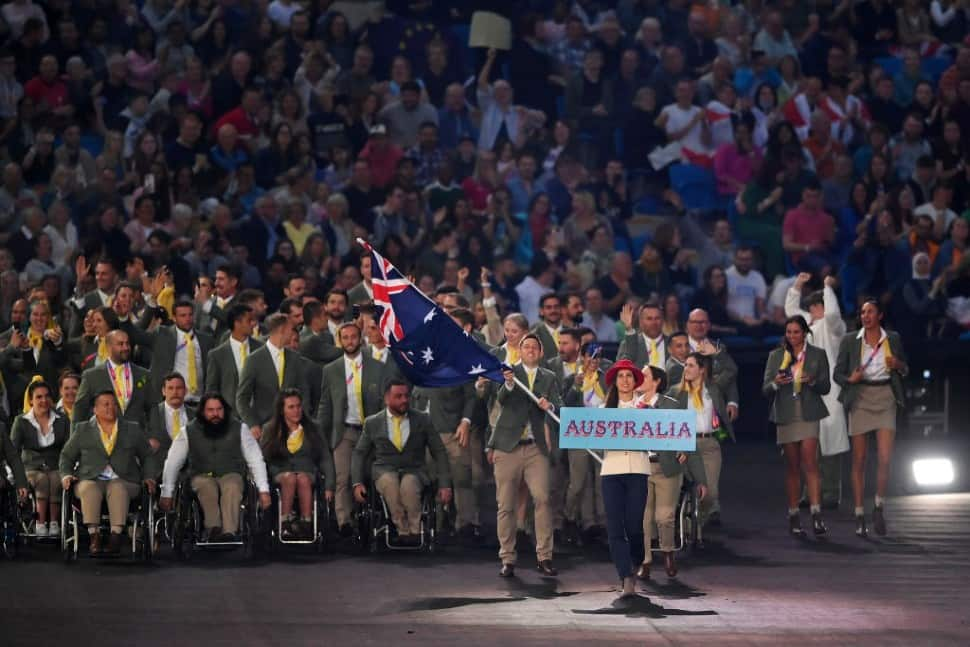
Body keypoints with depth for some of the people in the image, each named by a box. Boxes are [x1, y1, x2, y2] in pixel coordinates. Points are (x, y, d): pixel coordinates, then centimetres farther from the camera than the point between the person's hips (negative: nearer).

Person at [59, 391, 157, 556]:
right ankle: (93, 535, -42)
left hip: (123, 481, 0)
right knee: (88, 489, -36)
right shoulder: (82, 429, 18)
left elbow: (147, 456, 24)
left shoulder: (133, 429, 19)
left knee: (117, 488, -37)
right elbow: (67, 456, 20)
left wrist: (148, 477, 7)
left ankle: (116, 535, -46)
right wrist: (66, 475, 0)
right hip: (91, 480, 0)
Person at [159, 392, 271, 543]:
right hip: (202, 476, 1)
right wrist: (166, 494, -1)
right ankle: (214, 529, -50)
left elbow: (255, 459, 1)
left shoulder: (239, 428, 0)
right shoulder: (190, 432, 0)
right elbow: (172, 463, 2)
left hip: (231, 475, -1)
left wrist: (264, 490, -6)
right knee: (207, 487, -35)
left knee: (232, 487, -35)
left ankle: (229, 533, -53)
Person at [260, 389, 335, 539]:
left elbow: (325, 459, 8)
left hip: (307, 472, 0)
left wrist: (329, 487, -4)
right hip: (281, 473, 0)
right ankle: (286, 525, -40)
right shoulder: (271, 431, 9)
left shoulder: (313, 431, 11)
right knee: (290, 478, -36)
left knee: (303, 479, -35)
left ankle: (307, 524, -40)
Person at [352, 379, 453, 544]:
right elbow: (359, 453, 12)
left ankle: (414, 531, -22)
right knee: (389, 481, -37)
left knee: (409, 483, -37)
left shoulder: (422, 420, 6)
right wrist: (357, 483, -2)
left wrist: (445, 485, -2)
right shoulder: (372, 423, 7)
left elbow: (439, 453, 8)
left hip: (414, 471, 0)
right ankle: (402, 529, -29)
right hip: (385, 472, 0)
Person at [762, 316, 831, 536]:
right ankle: (793, 516, 9)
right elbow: (765, 389, 7)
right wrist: (776, 383, -16)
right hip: (786, 416, 2)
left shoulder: (818, 355, 8)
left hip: (809, 415, -2)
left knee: (810, 464, -13)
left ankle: (816, 515, -17)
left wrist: (812, 381, -15)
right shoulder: (776, 356, 10)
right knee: (792, 467, 4)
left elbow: (826, 387, 6)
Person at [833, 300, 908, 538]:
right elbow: (837, 373, 6)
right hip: (860, 400, 0)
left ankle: (879, 508, 9)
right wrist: (850, 379, -15)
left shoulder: (893, 340, 7)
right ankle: (859, 516, 9)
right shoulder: (850, 341, 3)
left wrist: (898, 365, -7)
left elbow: (905, 371, 16)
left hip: (885, 400, 0)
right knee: (859, 461, 2)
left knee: (885, 459, -11)